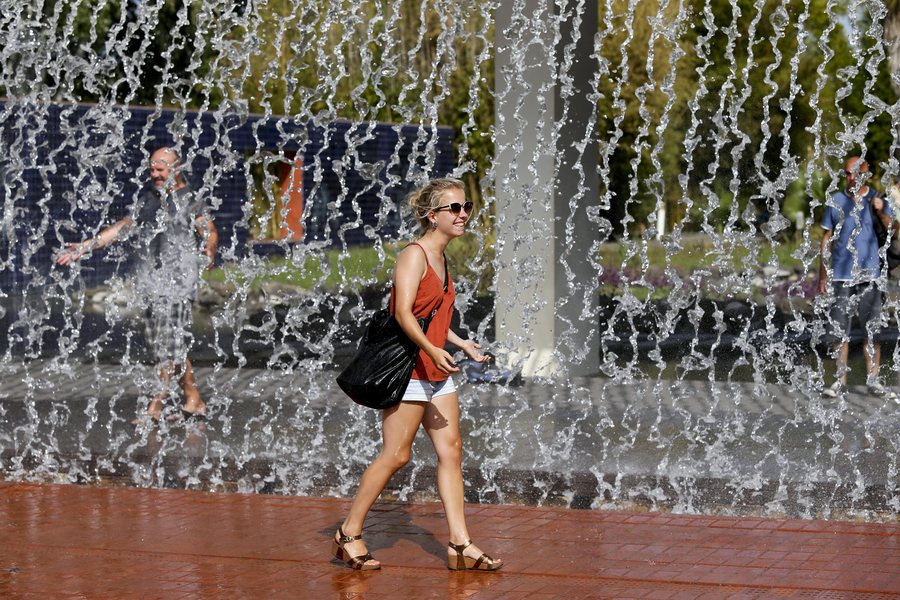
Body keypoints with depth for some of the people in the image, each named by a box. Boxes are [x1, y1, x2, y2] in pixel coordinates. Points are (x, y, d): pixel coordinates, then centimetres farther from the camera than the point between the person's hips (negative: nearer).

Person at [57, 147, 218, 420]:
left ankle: (156, 404, -2)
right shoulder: (148, 196, 16)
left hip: (178, 279, -7)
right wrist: (87, 246, 18)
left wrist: (209, 251, -31)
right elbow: (126, 226, 20)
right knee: (162, 344, 6)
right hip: (153, 280, 7)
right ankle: (193, 400, 14)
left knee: (171, 344, -9)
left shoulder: (190, 201, -3)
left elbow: (210, 232, -8)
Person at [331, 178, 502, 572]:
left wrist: (462, 344, 21)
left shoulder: (440, 258, 15)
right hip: (407, 367, -9)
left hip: (436, 372, 9)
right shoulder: (414, 255, -12)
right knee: (396, 455, -6)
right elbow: (404, 313, -23)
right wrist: (433, 350, -35)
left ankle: (460, 545, 4)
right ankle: (348, 535, 6)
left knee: (450, 452, 4)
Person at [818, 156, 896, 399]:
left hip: (868, 273, -1)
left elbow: (892, 230, -6)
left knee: (872, 329, 0)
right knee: (841, 329, 2)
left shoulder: (876, 200, 4)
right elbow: (828, 238, 10)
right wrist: (822, 274, 8)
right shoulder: (836, 201, 6)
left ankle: (872, 380, 6)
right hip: (841, 274, 1)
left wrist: (881, 212, -25)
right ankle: (841, 380, 8)